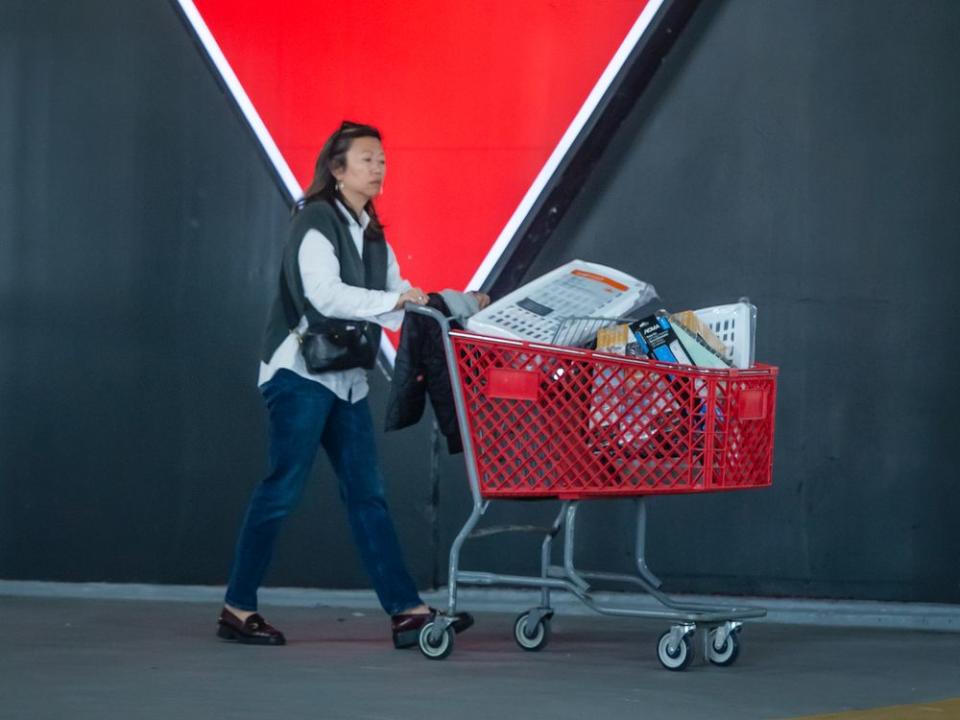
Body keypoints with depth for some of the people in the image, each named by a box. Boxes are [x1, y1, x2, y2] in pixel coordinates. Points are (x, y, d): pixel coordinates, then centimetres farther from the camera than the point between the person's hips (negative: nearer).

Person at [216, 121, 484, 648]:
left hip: (347, 377, 8)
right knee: (283, 489, -6)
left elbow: (393, 306, 11)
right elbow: (325, 294, -21)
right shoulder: (316, 221, -9)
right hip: (301, 371, -8)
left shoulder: (371, 234, 15)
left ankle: (406, 612, 1)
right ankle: (237, 609, 2)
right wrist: (394, 298, -22)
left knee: (366, 494, 4)